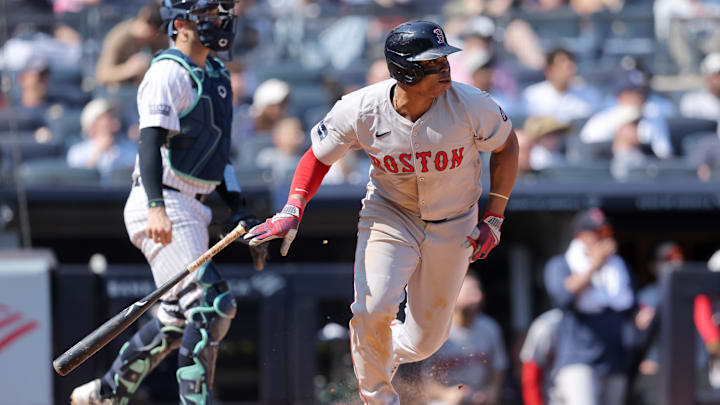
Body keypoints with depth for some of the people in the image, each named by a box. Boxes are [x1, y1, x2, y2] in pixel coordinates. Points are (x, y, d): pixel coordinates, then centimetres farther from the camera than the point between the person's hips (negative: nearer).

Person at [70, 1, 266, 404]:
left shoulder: (216, 75, 18)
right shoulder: (169, 73, -11)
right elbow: (150, 141, -21)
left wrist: (238, 206, 17)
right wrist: (156, 207, -33)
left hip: (191, 211, 10)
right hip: (164, 209, -10)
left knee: (178, 319, 14)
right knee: (212, 306, -17)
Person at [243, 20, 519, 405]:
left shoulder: (470, 105, -22)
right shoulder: (359, 110, -22)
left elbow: (506, 147, -3)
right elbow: (318, 157, -6)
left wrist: (493, 219, -4)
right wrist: (292, 211, -21)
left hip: (453, 226, 1)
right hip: (388, 216, -1)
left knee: (425, 340, 5)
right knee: (373, 309, -23)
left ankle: (390, 353, 42)